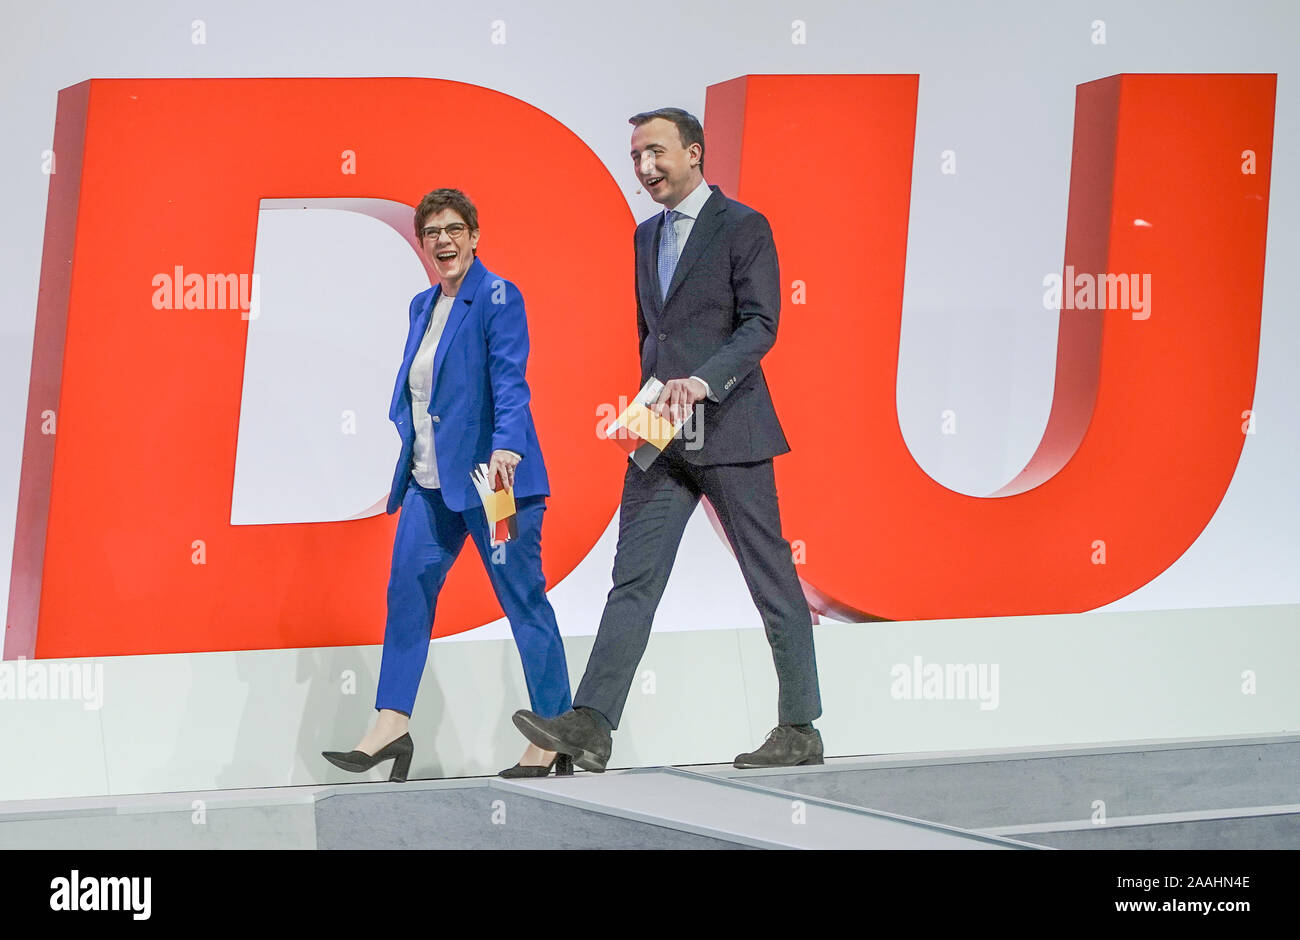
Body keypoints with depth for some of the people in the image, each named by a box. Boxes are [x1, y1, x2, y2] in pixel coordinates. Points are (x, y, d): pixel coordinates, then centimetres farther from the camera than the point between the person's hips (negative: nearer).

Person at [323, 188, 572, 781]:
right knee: (407, 588, -1)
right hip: (430, 479, 8)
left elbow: (509, 381, -18)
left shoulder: (497, 298, -7)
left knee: (522, 598, -2)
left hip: (489, 477, -7)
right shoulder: (423, 306, 16)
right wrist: (406, 468, 13)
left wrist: (506, 445, -32)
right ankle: (392, 725, 1)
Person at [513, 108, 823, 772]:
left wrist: (701, 382, -24)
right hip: (661, 433, 6)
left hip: (727, 429, -6)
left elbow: (760, 325, -12)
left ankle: (800, 730, 7)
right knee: (633, 577, -3)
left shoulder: (742, 228, -4)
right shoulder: (646, 237, 18)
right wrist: (651, 400, 13)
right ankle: (591, 726, -10)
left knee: (772, 580, 0)